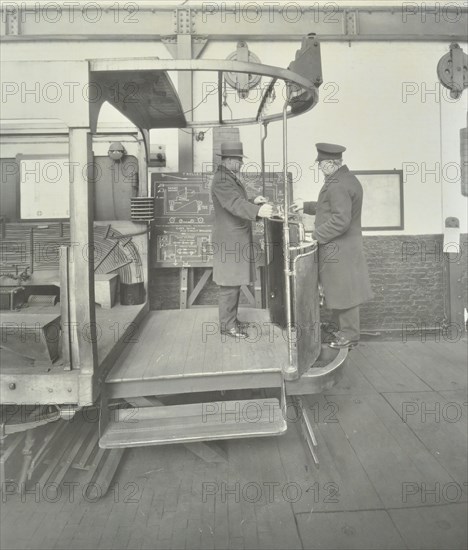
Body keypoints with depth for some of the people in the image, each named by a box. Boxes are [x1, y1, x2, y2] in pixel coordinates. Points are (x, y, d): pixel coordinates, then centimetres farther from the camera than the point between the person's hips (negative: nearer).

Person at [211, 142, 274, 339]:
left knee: (235, 282, 16)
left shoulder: (232, 178, 18)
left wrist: (253, 202, 4)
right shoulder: (221, 180, -16)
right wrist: (258, 211, -46)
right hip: (229, 241, -10)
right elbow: (234, 204, -31)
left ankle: (231, 318, 27)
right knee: (229, 284, -4)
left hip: (237, 240, 10)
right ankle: (227, 325, 6)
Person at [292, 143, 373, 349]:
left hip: (338, 250, -10)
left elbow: (340, 220, -27)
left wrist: (316, 235, -18)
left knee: (343, 291, 1)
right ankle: (343, 329, 30)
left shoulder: (338, 186, -21)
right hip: (345, 247, 10)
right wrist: (306, 206, 21)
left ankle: (349, 336, 15)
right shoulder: (347, 179, 12)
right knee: (340, 290, 18)